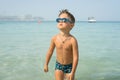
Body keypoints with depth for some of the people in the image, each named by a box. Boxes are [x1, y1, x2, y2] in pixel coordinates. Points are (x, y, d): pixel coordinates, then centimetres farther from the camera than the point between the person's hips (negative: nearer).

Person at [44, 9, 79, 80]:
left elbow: (75, 57, -22)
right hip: (58, 65, 2)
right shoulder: (55, 38, -13)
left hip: (69, 66, -2)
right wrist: (46, 65, 8)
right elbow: (50, 52, 0)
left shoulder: (72, 40, -24)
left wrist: (73, 72, -20)